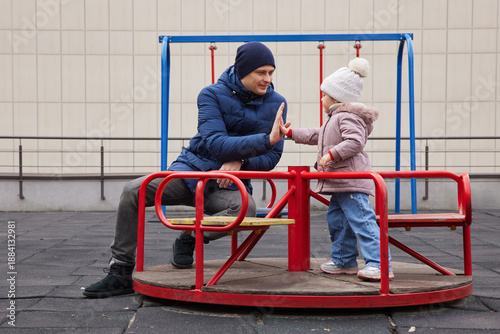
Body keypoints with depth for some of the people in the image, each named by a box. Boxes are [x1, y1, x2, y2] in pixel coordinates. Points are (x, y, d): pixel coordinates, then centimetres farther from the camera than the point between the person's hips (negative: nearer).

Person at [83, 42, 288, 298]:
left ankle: (189, 240, -8)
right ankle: (120, 274, -9)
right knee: (133, 191, -20)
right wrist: (266, 140, -35)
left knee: (247, 207, -36)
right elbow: (215, 143, -23)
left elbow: (272, 157, 1)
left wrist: (239, 162, -19)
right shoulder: (212, 94, -9)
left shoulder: (276, 104, -2)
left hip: (227, 185, 0)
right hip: (192, 170, 0)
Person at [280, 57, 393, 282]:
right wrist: (290, 133, 37)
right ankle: (344, 261, 27)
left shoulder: (348, 116, -11)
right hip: (339, 184, 12)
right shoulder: (334, 119, 24)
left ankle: (378, 264, -19)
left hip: (352, 181, -12)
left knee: (361, 220, -16)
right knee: (336, 219, 17)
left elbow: (355, 141, -25)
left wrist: (331, 154, -27)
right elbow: (316, 136, 35)